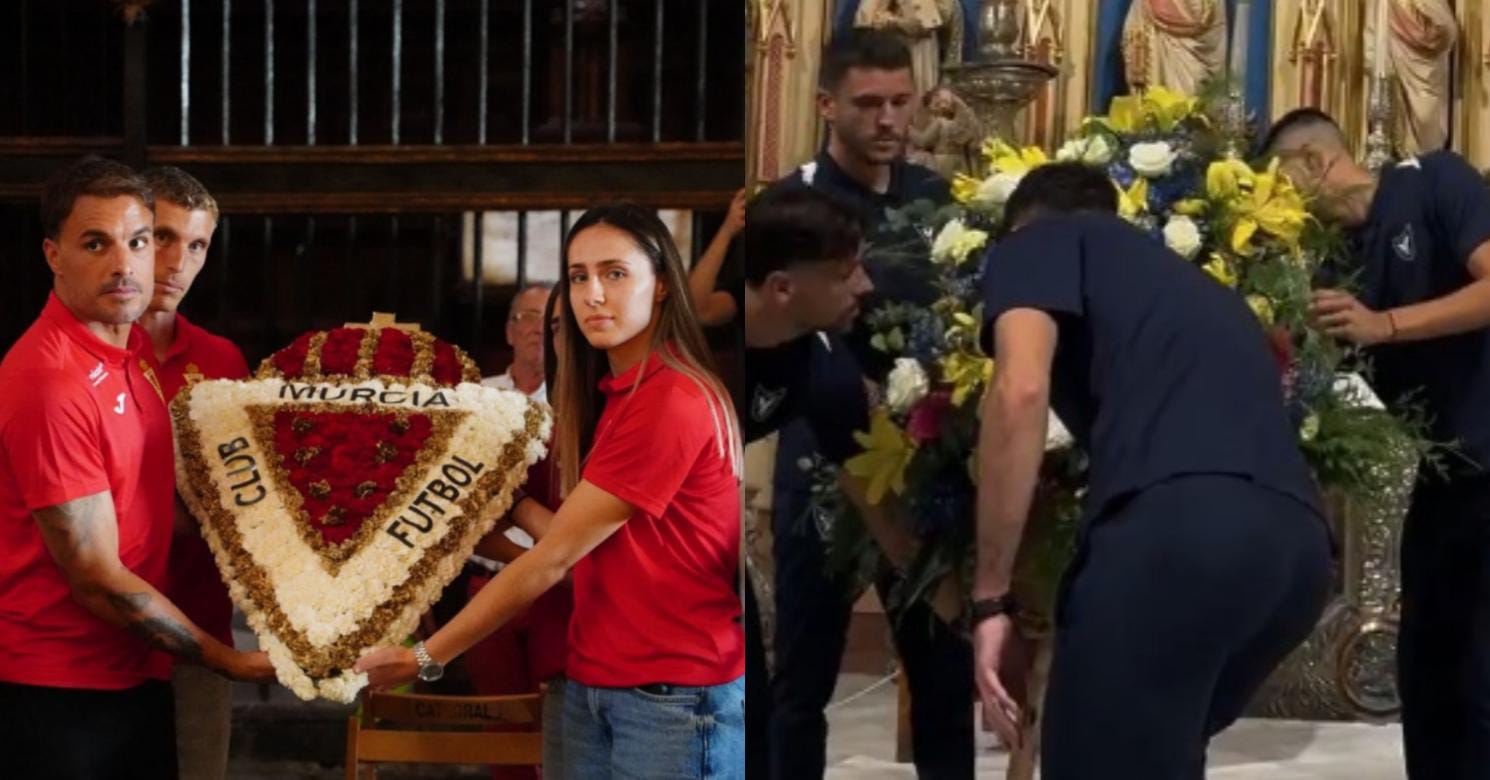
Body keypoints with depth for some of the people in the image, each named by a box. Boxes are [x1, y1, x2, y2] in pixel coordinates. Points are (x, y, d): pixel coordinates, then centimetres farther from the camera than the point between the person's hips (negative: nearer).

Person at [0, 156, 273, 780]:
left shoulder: (135, 348, 5)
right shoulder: (50, 382, -20)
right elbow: (96, 580, -19)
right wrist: (226, 659, -11)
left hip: (139, 675, 8)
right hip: (54, 694, -8)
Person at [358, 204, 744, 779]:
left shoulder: (674, 402, -17)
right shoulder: (607, 395, 13)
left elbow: (554, 558, -16)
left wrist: (423, 658, -12)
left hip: (675, 694, -8)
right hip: (592, 685, 8)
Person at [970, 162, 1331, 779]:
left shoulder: (1039, 241, 20)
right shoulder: (1194, 283, 39)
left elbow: (1021, 391, -1)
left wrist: (989, 598, 0)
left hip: (1175, 524, -7)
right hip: (1301, 543, 8)